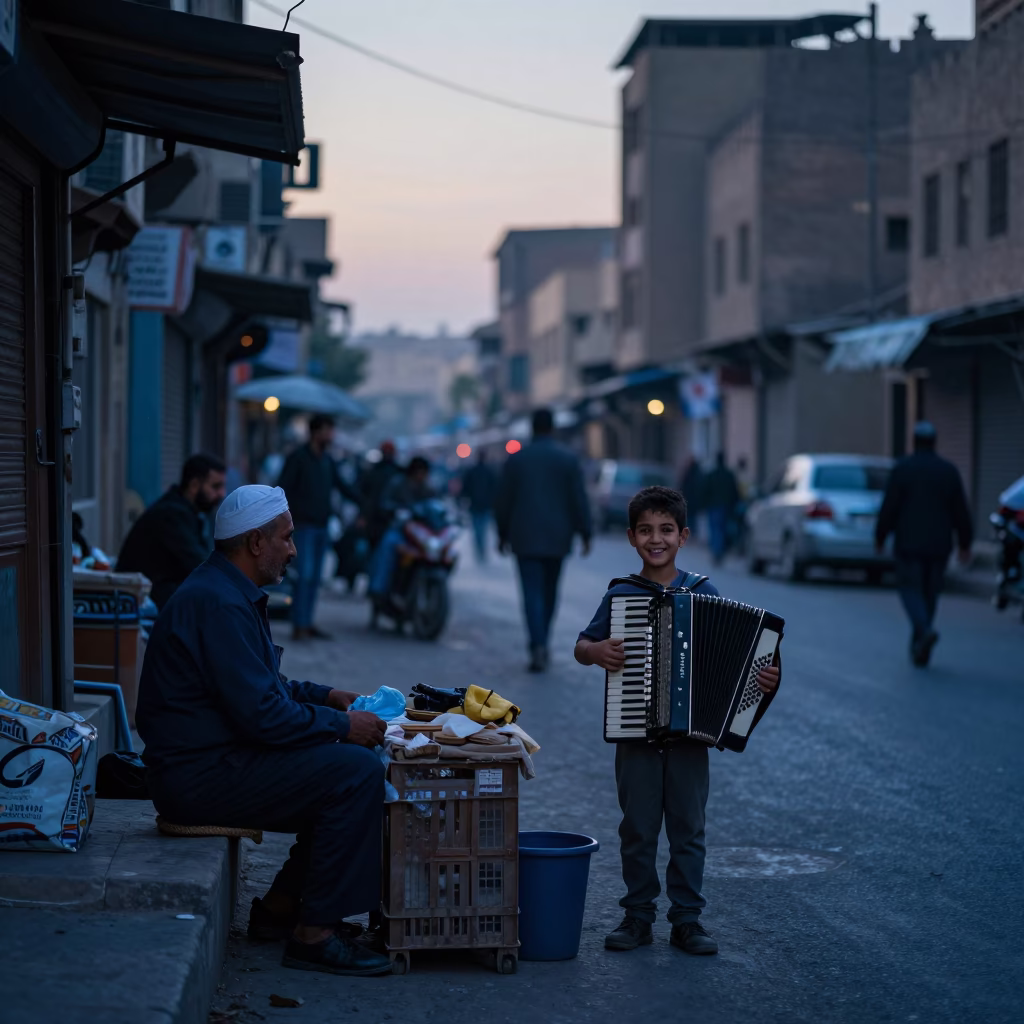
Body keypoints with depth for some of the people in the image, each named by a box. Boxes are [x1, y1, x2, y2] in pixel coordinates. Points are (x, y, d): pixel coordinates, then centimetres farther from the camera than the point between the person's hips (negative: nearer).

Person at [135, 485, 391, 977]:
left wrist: (325, 696, 13)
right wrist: (342, 724, -13)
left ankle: (281, 905, 18)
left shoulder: (228, 591, 15)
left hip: (210, 759, 11)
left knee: (348, 766, 13)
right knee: (357, 770, -18)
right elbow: (261, 714, -24)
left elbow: (261, 685, 25)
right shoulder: (219, 604, -20)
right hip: (200, 776, -11)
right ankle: (315, 934, -14)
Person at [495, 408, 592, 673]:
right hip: (557, 537, 1)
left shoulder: (516, 459, 0)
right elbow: (579, 500, -3)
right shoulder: (569, 459, -1)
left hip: (526, 537, -1)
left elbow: (504, 500, 3)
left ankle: (538, 646, -20)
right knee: (549, 591, 16)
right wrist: (585, 533, 2)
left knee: (532, 592, -5)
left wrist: (503, 533, 12)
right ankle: (541, 643, 22)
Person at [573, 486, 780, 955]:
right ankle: (638, 916, 17)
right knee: (638, 828, 7)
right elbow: (581, 645, 7)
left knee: (688, 829, 6)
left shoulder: (704, 593, 1)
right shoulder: (620, 595, 1)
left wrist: (762, 677, -15)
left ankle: (687, 920, 15)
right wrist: (596, 651, -14)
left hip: (690, 731, 0)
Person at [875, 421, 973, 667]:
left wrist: (880, 537, 3)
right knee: (930, 592, 12)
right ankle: (919, 648, 13)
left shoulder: (902, 468, -6)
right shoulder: (949, 471, 2)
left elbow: (889, 507, -8)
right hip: (939, 544, 3)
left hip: (909, 542, -3)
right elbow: (960, 511, 2)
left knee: (910, 588, 3)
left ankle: (925, 629, -25)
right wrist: (965, 543, 11)